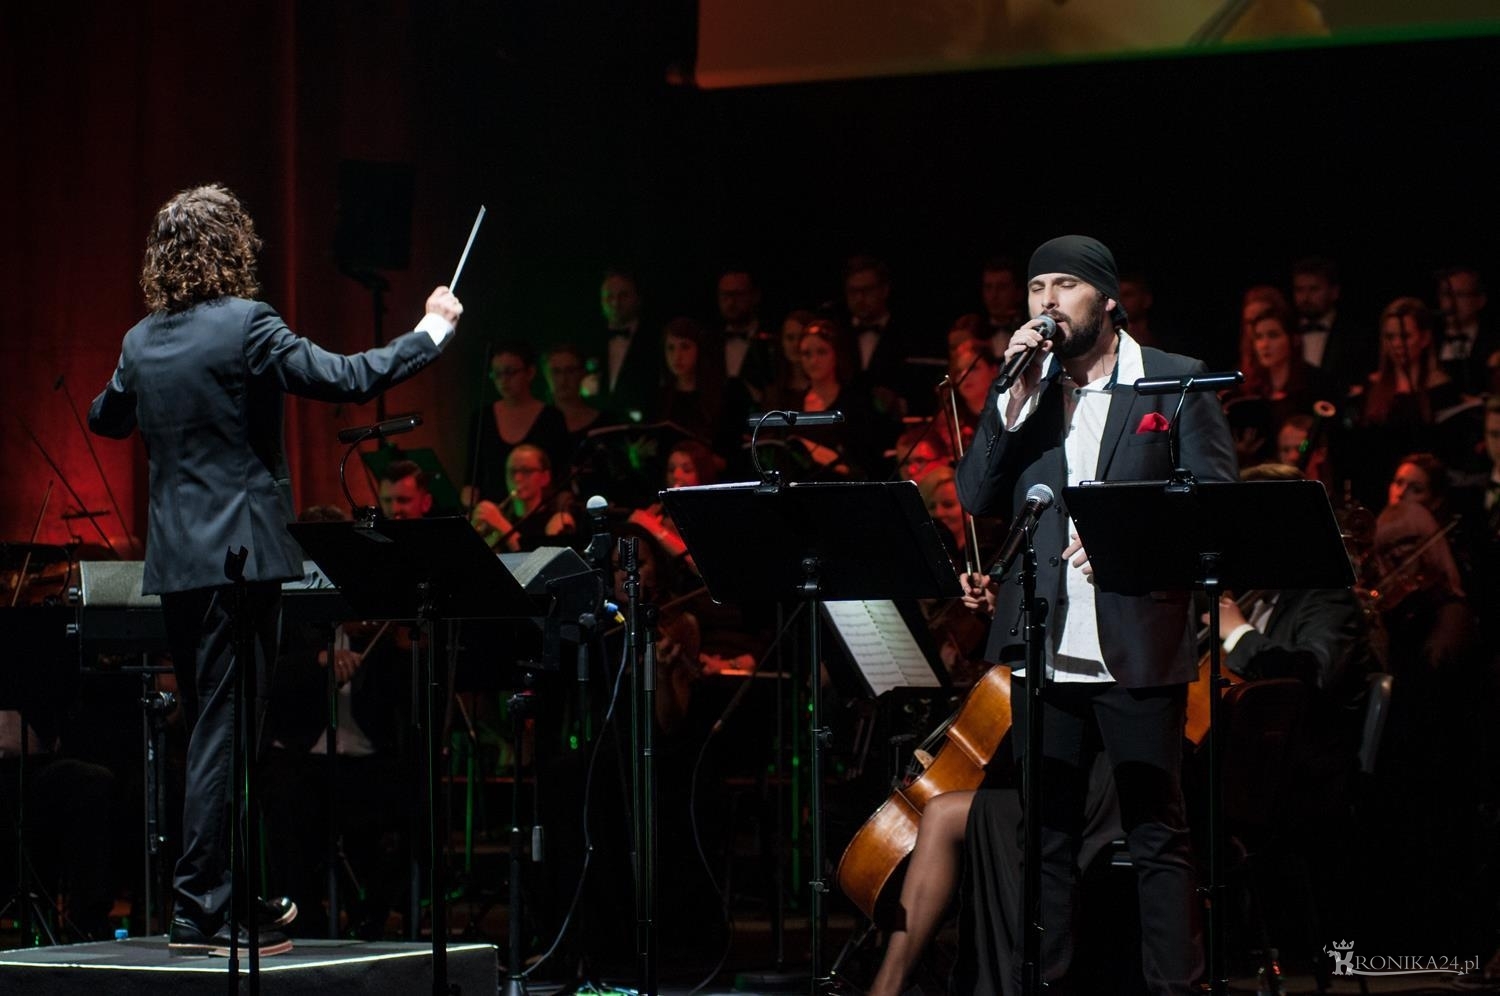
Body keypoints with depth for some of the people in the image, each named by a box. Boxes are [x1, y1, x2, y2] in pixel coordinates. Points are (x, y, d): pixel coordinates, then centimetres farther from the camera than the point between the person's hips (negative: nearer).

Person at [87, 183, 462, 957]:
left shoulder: (141, 342, 9)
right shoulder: (245, 325, -11)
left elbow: (105, 420, 26)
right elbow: (347, 378, -16)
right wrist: (430, 333, -3)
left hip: (174, 558, 7)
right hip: (241, 551, -7)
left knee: (213, 727, 15)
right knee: (226, 729, -5)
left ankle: (243, 899, 23)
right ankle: (202, 913, -5)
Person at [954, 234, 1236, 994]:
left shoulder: (1176, 382, 3)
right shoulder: (1022, 393, 13)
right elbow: (976, 497, 3)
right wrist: (1016, 397, -6)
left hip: (1138, 644, -3)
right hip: (1044, 647, 3)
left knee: (1157, 832, 1)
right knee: (1043, 833, 7)